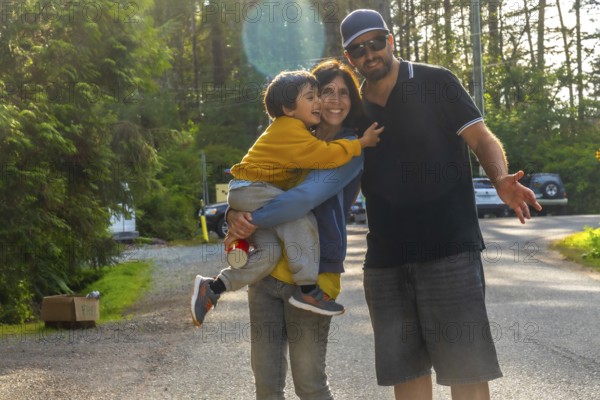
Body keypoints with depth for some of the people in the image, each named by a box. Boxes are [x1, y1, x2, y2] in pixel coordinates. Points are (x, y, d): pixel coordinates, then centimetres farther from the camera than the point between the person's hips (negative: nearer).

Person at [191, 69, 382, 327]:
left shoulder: (297, 130, 14)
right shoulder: (290, 130, -18)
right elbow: (326, 155, -24)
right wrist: (362, 143, -15)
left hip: (254, 194, 10)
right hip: (249, 188, -10)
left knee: (269, 252, -5)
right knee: (301, 220, -23)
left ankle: (212, 288, -1)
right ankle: (307, 289, -19)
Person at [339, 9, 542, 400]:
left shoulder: (435, 83, 0)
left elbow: (482, 138, -3)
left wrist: (501, 179, -25)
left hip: (450, 249, -4)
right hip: (385, 259, 5)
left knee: (464, 364, -5)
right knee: (404, 365, 8)